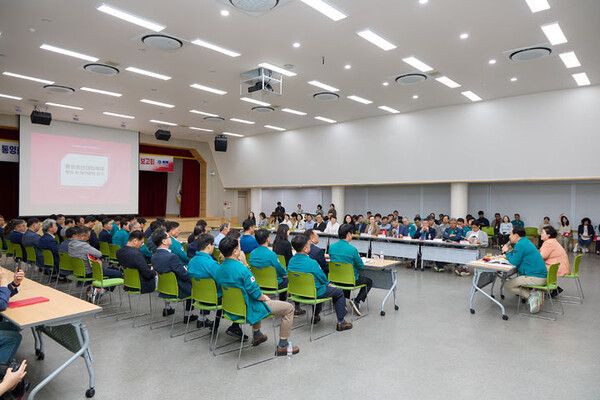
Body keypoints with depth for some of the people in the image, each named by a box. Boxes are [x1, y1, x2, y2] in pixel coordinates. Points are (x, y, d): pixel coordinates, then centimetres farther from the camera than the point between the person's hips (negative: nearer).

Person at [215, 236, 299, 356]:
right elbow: (256, 294, -24)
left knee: (258, 301, 40)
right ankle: (282, 346, 10)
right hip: (247, 309, -8)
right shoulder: (241, 269, -26)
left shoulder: (219, 269, -3)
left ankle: (256, 335, 45)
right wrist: (265, 298, -1)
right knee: (289, 308, 2)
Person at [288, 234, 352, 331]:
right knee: (339, 292, 12)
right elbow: (322, 277, -15)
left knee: (322, 287, 36)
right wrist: (328, 283, 9)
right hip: (313, 293, -7)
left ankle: (316, 316, 44)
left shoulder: (291, 261, -7)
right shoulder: (312, 263, -29)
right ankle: (341, 322, 14)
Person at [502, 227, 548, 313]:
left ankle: (531, 296, -10)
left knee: (507, 285, -6)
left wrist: (506, 252, 1)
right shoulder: (525, 242, 16)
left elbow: (514, 262, -13)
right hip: (541, 275, 10)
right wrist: (508, 252, 11)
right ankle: (535, 294, 12)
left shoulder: (520, 245, -14)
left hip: (535, 278, -10)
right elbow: (517, 257, 23)